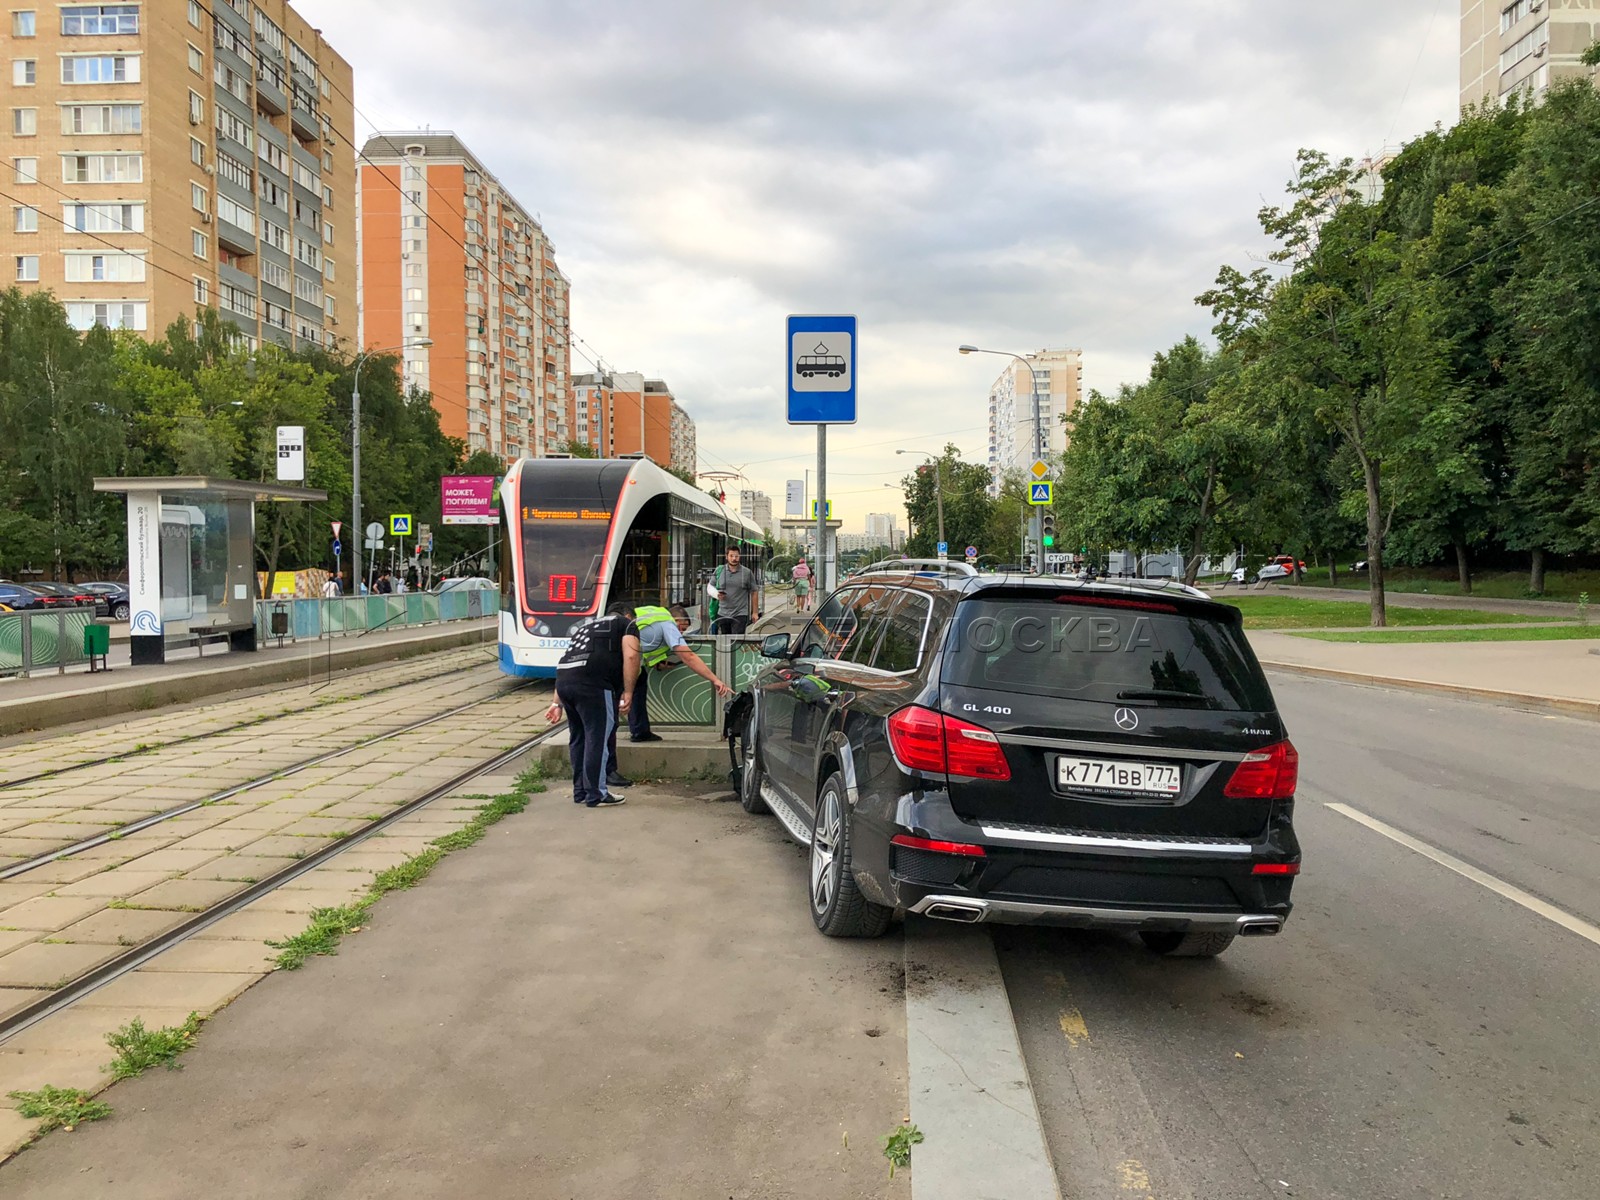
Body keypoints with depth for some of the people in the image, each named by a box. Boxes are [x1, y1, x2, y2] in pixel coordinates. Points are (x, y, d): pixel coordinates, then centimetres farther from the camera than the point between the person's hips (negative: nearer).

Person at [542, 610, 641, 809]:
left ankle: (580, 792, 26)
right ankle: (596, 795, 6)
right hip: (592, 682, -7)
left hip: (563, 679, 7)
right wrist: (628, 692, -3)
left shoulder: (587, 626, 35)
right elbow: (630, 656, -3)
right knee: (598, 738, 1)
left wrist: (558, 703, 29)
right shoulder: (627, 624, 16)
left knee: (577, 736, 18)